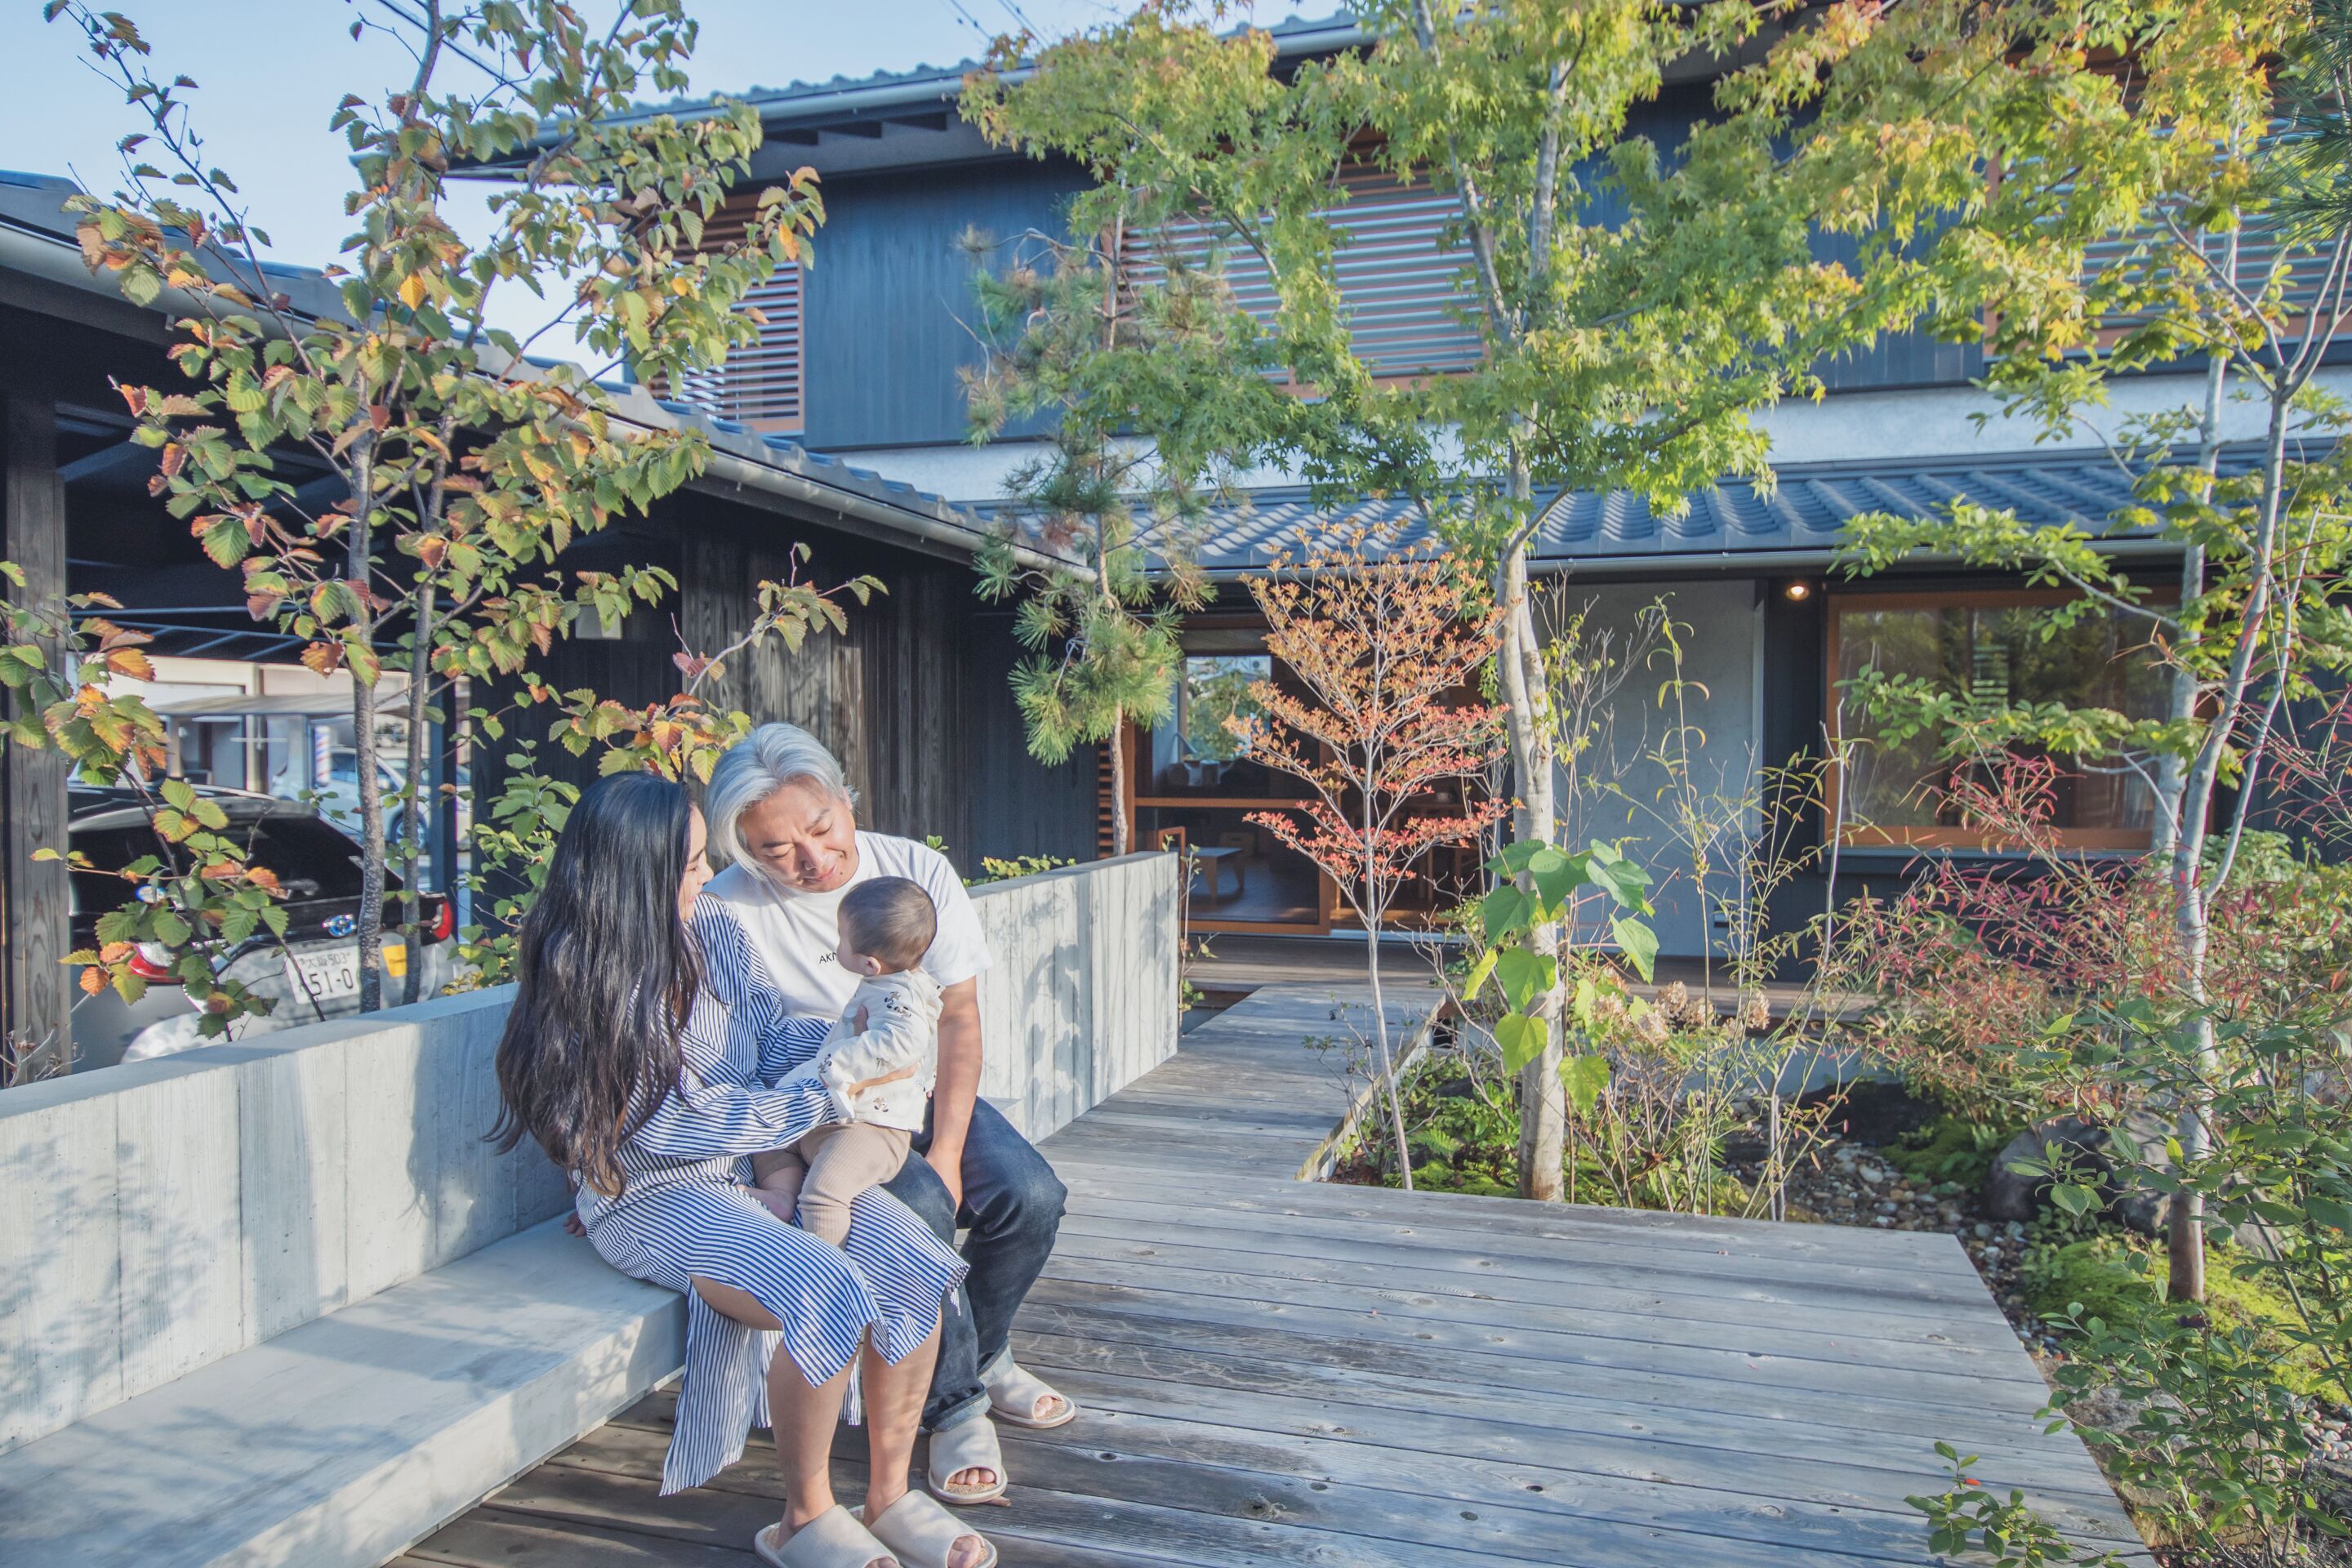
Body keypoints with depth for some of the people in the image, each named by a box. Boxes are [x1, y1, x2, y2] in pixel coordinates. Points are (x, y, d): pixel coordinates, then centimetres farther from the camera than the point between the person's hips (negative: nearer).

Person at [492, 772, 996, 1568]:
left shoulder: (716, 938, 5)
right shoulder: (580, 987, -14)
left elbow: (776, 1040, 7)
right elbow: (681, 1124, -17)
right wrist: (830, 1097, -17)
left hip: (764, 1164, 6)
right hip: (653, 1197, -6)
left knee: (910, 1258, -17)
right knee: (828, 1292, -29)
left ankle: (890, 1494, -1)